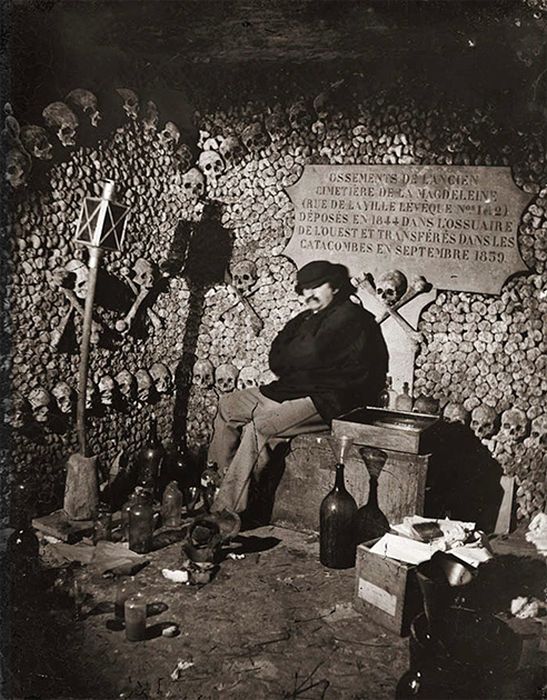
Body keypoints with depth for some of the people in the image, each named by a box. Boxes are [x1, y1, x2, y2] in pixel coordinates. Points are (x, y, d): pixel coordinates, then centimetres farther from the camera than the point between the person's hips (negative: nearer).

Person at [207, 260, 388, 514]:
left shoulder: (349, 316, -10)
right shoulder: (307, 318, 17)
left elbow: (311, 355, -20)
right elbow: (275, 361, 8)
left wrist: (288, 356, 0)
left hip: (325, 400, -10)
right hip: (291, 391, 10)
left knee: (258, 426, -27)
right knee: (227, 405, 4)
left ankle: (226, 511, -21)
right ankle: (220, 479, 2)